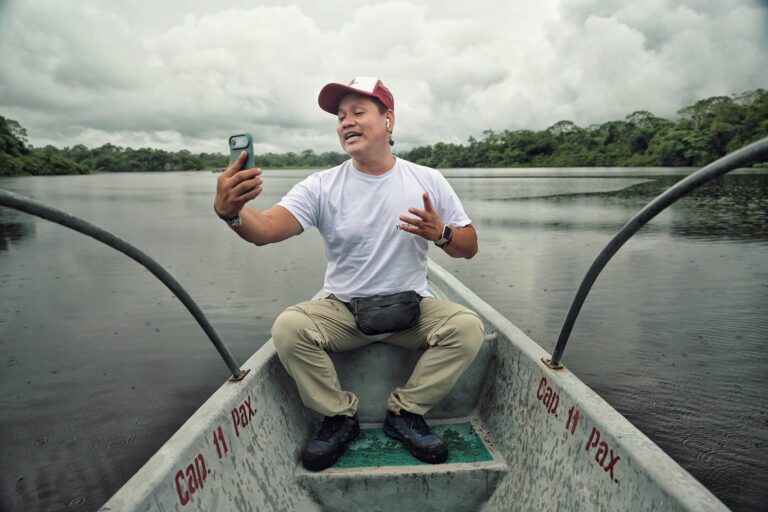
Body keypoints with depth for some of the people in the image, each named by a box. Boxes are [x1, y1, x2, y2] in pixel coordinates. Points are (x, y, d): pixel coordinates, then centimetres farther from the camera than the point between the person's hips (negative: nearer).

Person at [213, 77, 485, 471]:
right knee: (288, 327, -25)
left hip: (412, 307, 1)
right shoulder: (321, 187, -6)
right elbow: (266, 229, -22)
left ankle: (405, 412, -1)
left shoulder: (428, 181, -1)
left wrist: (441, 234, -19)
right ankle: (339, 416, 0)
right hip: (341, 309, 0)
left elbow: (469, 248, 3)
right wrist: (231, 212, -44)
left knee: (468, 326, -24)